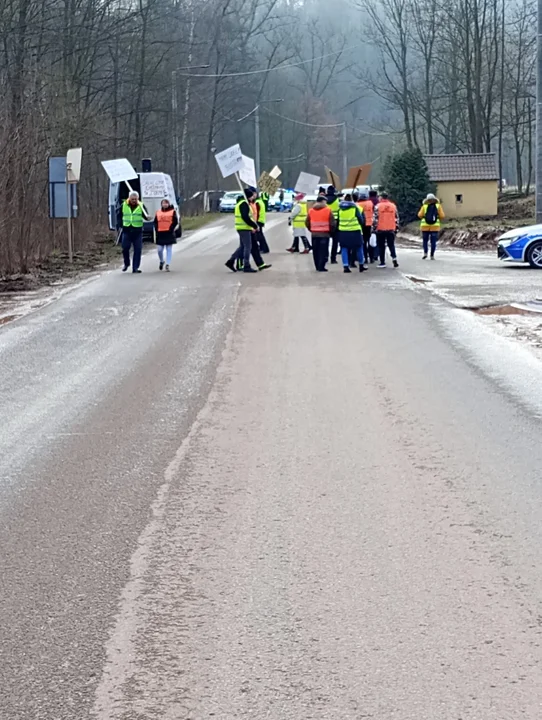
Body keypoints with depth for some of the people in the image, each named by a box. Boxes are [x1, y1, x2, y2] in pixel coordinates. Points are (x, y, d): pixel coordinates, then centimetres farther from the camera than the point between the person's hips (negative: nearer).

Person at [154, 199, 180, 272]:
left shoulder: (172, 212, 2)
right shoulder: (158, 212, 12)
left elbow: (175, 222, -3)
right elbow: (155, 222, 13)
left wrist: (171, 229, -13)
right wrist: (157, 229, 0)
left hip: (169, 233, -3)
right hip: (160, 233, 3)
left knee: (169, 250, 0)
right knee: (159, 250, 1)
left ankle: (167, 265, 1)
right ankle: (161, 261, 27)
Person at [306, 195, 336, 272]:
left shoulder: (310, 211, 5)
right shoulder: (328, 211, -8)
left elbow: (307, 223, 8)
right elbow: (333, 223, -8)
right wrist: (331, 231, 8)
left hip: (314, 234, 4)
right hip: (325, 234, -4)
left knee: (316, 251, 13)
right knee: (323, 251, -2)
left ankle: (317, 266, 17)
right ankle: (321, 267, -9)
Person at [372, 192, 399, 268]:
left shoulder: (378, 206, -7)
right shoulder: (393, 206, 5)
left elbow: (375, 219, -9)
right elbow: (396, 218, 8)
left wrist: (374, 228, -3)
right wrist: (396, 228, 15)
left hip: (380, 230, -3)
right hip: (391, 230, 3)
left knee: (381, 246, 6)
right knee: (391, 245, 12)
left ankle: (382, 262, 7)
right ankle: (394, 258, -6)